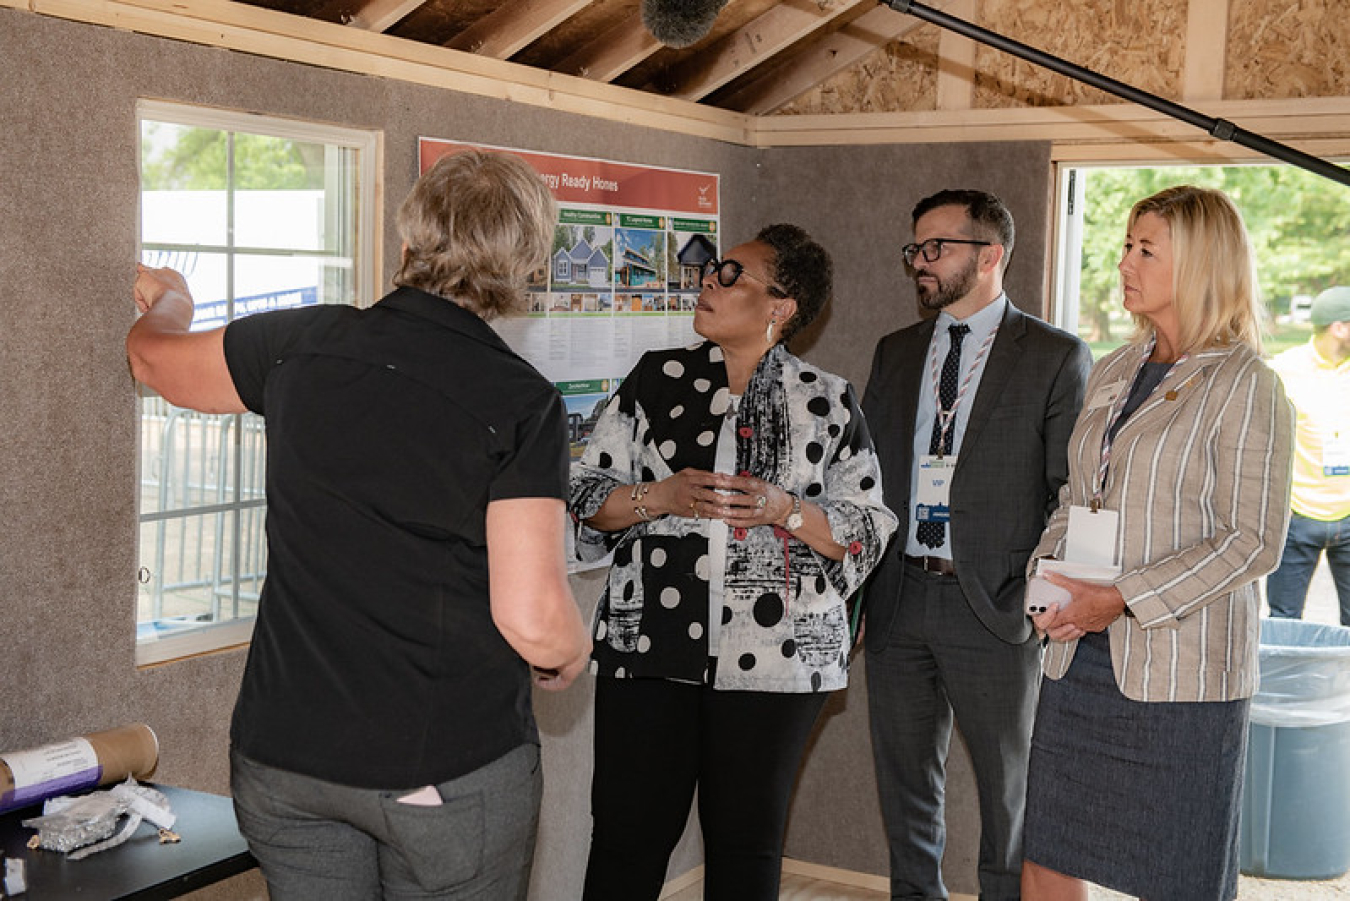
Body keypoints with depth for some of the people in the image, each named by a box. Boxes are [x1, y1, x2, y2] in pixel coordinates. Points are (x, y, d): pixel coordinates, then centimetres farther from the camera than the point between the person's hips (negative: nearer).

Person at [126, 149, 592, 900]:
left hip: (282, 751, 4)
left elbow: (155, 358, 19)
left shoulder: (304, 344, -1)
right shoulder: (521, 404, -14)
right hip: (449, 767, -4)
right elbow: (534, 620, -20)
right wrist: (569, 657, 4)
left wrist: (168, 302, 42)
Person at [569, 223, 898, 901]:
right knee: (626, 838, 3)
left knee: (747, 843, 10)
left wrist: (785, 511, -14)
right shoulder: (655, 379, 7)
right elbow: (585, 495, 7)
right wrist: (660, 497, -12)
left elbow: (867, 532, 2)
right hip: (648, 644, 1)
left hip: (774, 658, -1)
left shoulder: (828, 403, 3)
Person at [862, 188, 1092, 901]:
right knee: (904, 787, 15)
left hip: (995, 606, -4)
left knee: (1009, 788, 8)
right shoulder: (894, 354, 12)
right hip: (896, 599, 5)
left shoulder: (1056, 358, -2)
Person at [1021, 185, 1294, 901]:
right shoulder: (1112, 373, 14)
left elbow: (1253, 541, -13)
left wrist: (1122, 599, -19)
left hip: (1181, 672, -6)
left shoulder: (1245, 388, -7)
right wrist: (1048, 568, 1)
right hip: (1080, 658, 6)